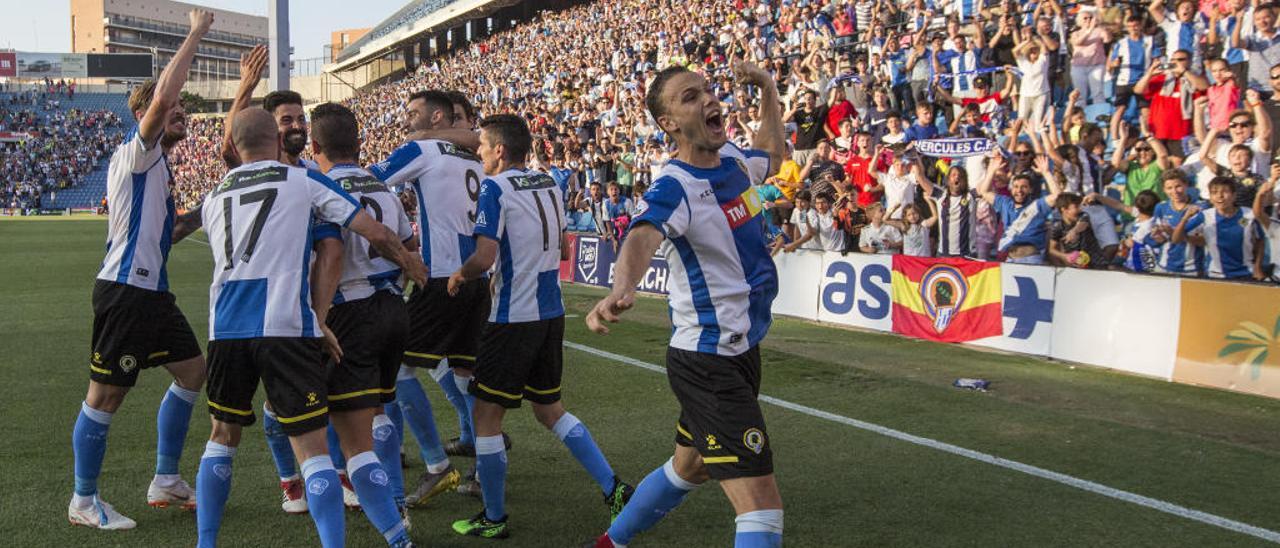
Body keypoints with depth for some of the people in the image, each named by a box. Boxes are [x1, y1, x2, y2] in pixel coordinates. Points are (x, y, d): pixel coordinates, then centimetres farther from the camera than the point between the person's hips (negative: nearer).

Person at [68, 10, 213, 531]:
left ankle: (165, 482, 24)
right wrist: (196, 32, -20)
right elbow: (161, 96, -26)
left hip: (152, 292, 10)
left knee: (191, 371, 13)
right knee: (106, 394, -1)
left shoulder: (157, 166, 19)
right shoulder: (134, 151, -8)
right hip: (124, 291, -10)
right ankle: (83, 501, 12)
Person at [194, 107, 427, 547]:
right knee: (312, 448, -2)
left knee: (222, 437, 22)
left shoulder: (213, 198, 19)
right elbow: (376, 234, -1)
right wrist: (412, 264, 20)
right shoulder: (303, 181, 4)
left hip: (226, 329, 4)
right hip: (286, 328, -4)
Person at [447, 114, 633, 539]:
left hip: (513, 318, -8)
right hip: (551, 313, 8)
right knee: (549, 408, 20)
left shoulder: (494, 189, -13)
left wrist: (459, 275, -5)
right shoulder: (549, 184, 10)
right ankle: (614, 489, 15)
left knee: (486, 416, 5)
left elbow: (484, 258, -23)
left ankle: (494, 519, 13)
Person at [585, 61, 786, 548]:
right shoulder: (675, 186, -21)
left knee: (688, 469, 27)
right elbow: (643, 237, -43)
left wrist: (768, 90, 14)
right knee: (762, 507, -14)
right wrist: (622, 288, -65)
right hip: (709, 363, -9)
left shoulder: (732, 159, 3)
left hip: (741, 351, 9)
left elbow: (772, 155, 28)